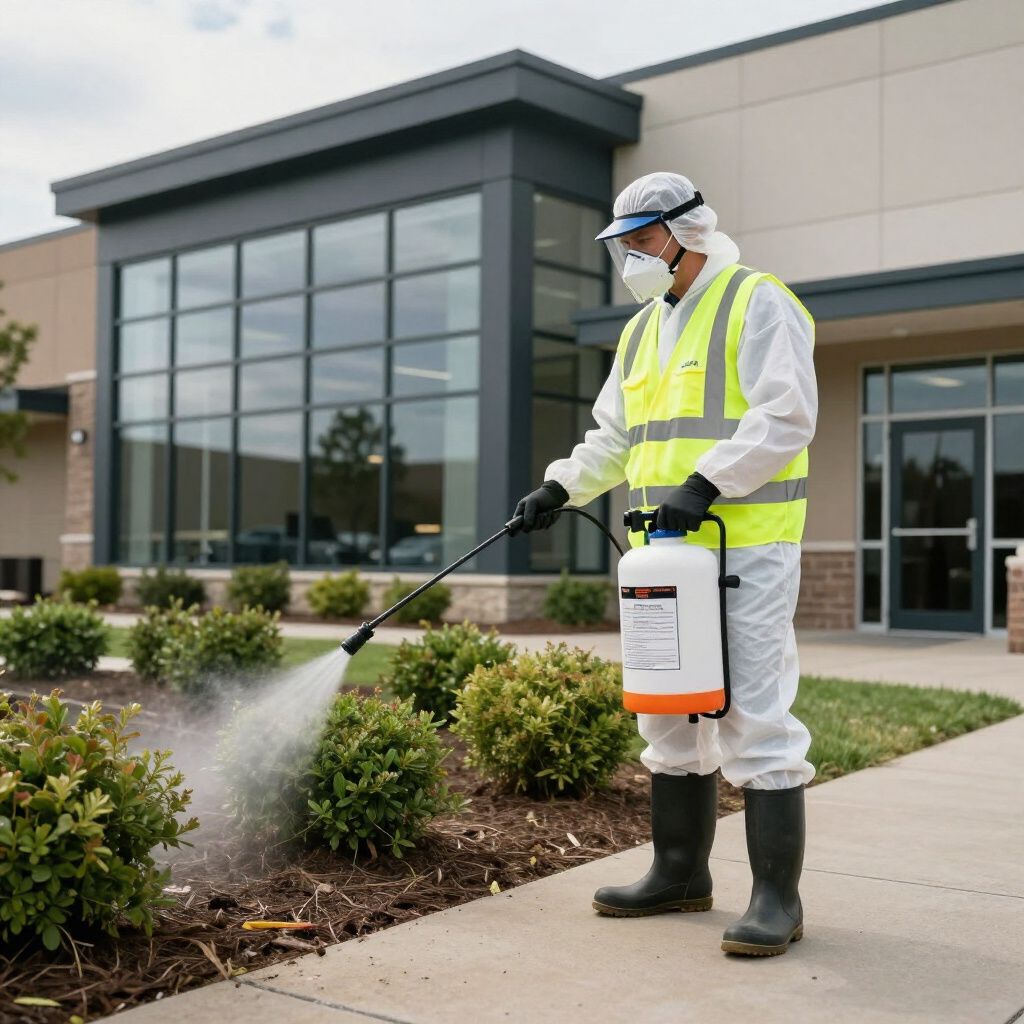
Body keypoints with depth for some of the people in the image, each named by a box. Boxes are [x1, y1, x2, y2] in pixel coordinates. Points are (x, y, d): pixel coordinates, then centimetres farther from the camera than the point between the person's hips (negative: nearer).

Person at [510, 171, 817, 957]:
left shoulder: (757, 304, -5)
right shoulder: (642, 331, 20)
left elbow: (786, 418, -15)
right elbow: (614, 438, 24)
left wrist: (706, 484, -22)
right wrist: (560, 489, 10)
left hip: (749, 547, -8)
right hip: (667, 549, 8)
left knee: (756, 715, -8)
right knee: (670, 715, 11)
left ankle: (777, 896, 1)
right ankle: (681, 873, 23)